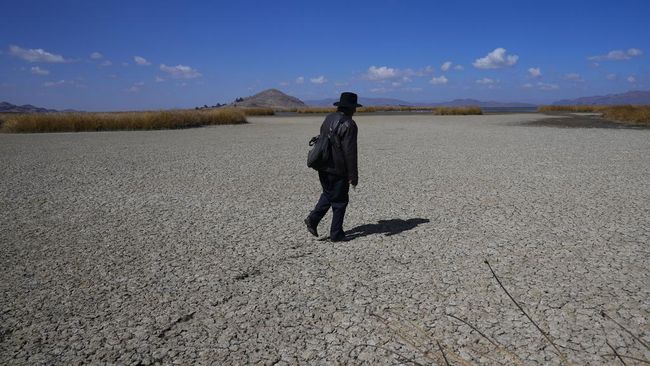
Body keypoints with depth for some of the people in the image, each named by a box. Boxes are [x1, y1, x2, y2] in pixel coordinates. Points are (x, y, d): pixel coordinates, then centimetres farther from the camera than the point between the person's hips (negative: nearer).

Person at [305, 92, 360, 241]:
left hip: (323, 167, 7)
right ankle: (336, 234, 16)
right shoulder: (348, 124, -17)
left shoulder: (328, 118, 9)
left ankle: (313, 219, 11)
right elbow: (350, 152, -20)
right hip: (338, 170, -7)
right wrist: (353, 175, -15)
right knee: (339, 201, 7)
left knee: (328, 195, 25)